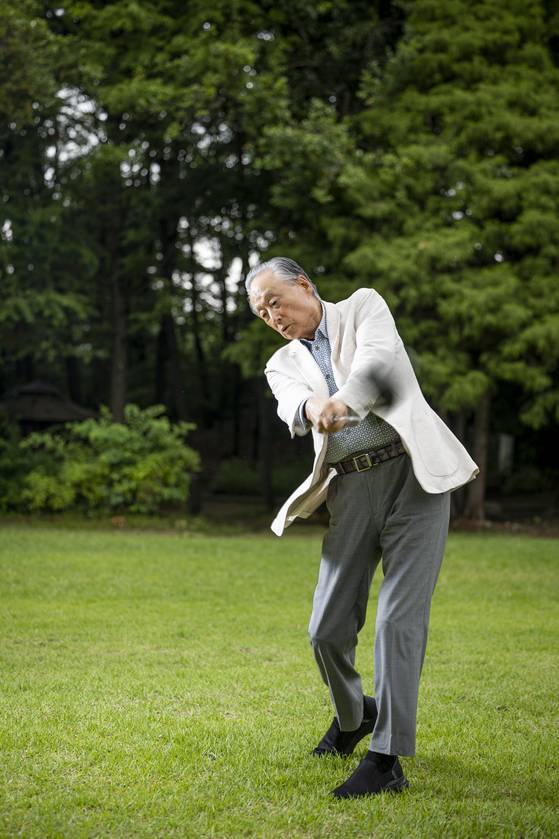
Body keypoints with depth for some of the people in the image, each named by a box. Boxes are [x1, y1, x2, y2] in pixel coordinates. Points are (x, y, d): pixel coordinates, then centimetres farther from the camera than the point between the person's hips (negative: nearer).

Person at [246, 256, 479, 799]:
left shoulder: (363, 307, 10)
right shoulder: (283, 364, 17)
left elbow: (380, 356, -14)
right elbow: (291, 407, -8)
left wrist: (342, 400, -34)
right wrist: (312, 407, -34)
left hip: (414, 473, -4)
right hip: (351, 489, 4)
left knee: (399, 619, -11)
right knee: (328, 628, 2)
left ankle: (387, 759, -6)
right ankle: (353, 716, 32)